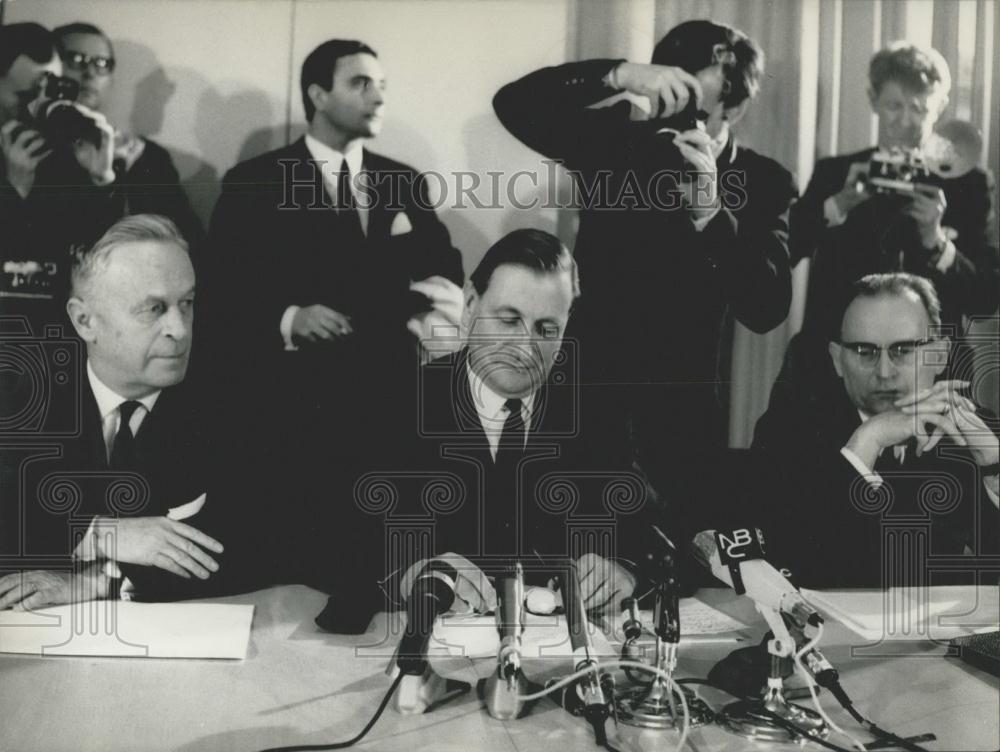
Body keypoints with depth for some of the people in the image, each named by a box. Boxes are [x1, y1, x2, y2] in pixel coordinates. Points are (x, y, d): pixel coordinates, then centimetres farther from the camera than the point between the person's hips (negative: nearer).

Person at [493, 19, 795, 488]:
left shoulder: (762, 183, -4)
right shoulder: (617, 142, -2)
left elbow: (767, 310, -15)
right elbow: (514, 104, -12)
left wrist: (709, 211, -28)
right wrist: (617, 76, -25)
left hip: (679, 410, 0)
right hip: (583, 388, 1)